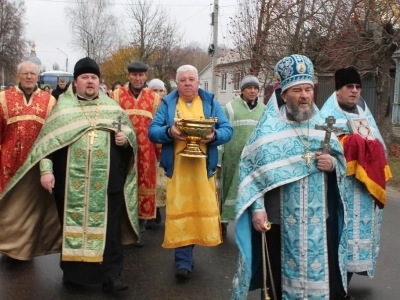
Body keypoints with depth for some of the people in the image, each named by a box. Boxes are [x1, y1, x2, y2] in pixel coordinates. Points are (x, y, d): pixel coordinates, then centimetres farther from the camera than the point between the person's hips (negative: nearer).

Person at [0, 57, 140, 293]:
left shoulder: (112, 107, 11)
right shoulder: (63, 107, 6)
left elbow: (129, 132, 16)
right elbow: (48, 141, 0)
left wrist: (125, 138, -7)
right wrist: (46, 170, -10)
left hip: (107, 181, 1)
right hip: (72, 181, -1)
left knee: (108, 227, 2)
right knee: (73, 224, 8)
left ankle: (111, 275, 9)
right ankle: (73, 272, 23)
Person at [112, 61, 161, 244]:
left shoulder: (154, 97, 8)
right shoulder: (117, 95, 4)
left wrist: (160, 151, 6)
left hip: (146, 151, 1)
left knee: (144, 186, 6)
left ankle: (139, 230, 17)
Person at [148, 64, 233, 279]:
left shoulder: (210, 102, 8)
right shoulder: (167, 103, 8)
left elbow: (227, 130, 3)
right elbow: (152, 131, 0)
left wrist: (214, 136, -19)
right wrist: (169, 132, -20)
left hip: (203, 167, 1)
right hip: (177, 167, -1)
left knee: (202, 209, 7)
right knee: (178, 211, 0)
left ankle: (185, 258, 30)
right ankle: (183, 261, 10)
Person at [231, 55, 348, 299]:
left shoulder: (322, 125, 8)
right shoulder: (269, 129, -2)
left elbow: (341, 161, 13)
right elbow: (252, 170, -7)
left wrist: (332, 164, -10)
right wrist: (257, 208, -15)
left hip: (319, 219, 3)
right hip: (280, 219, -3)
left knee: (322, 276, 7)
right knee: (280, 277, 9)